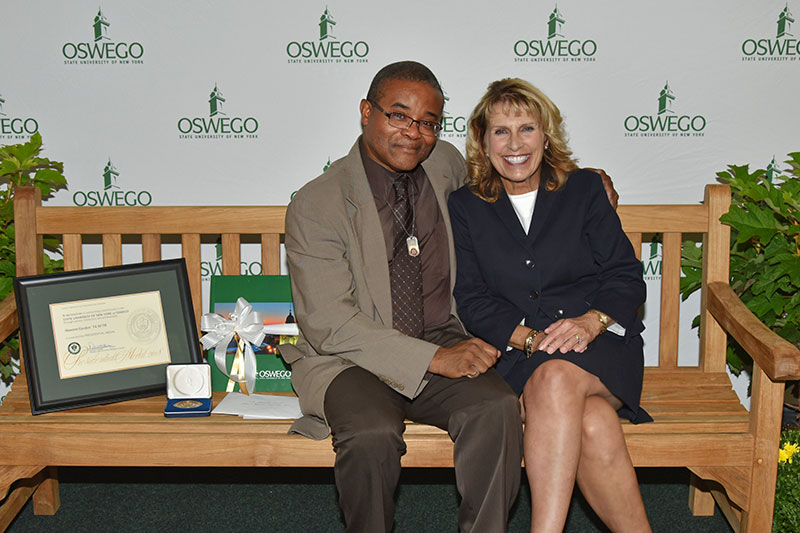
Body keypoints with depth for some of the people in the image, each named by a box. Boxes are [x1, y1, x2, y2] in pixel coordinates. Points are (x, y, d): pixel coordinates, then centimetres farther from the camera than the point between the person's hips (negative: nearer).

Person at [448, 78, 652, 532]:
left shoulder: (584, 189, 11)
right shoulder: (465, 207, 12)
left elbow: (626, 277, 5)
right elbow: (474, 301, 3)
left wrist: (590, 321, -16)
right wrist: (531, 338, -14)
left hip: (600, 343, 0)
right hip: (517, 355, 0)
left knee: (556, 378, -35)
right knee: (594, 424, -32)